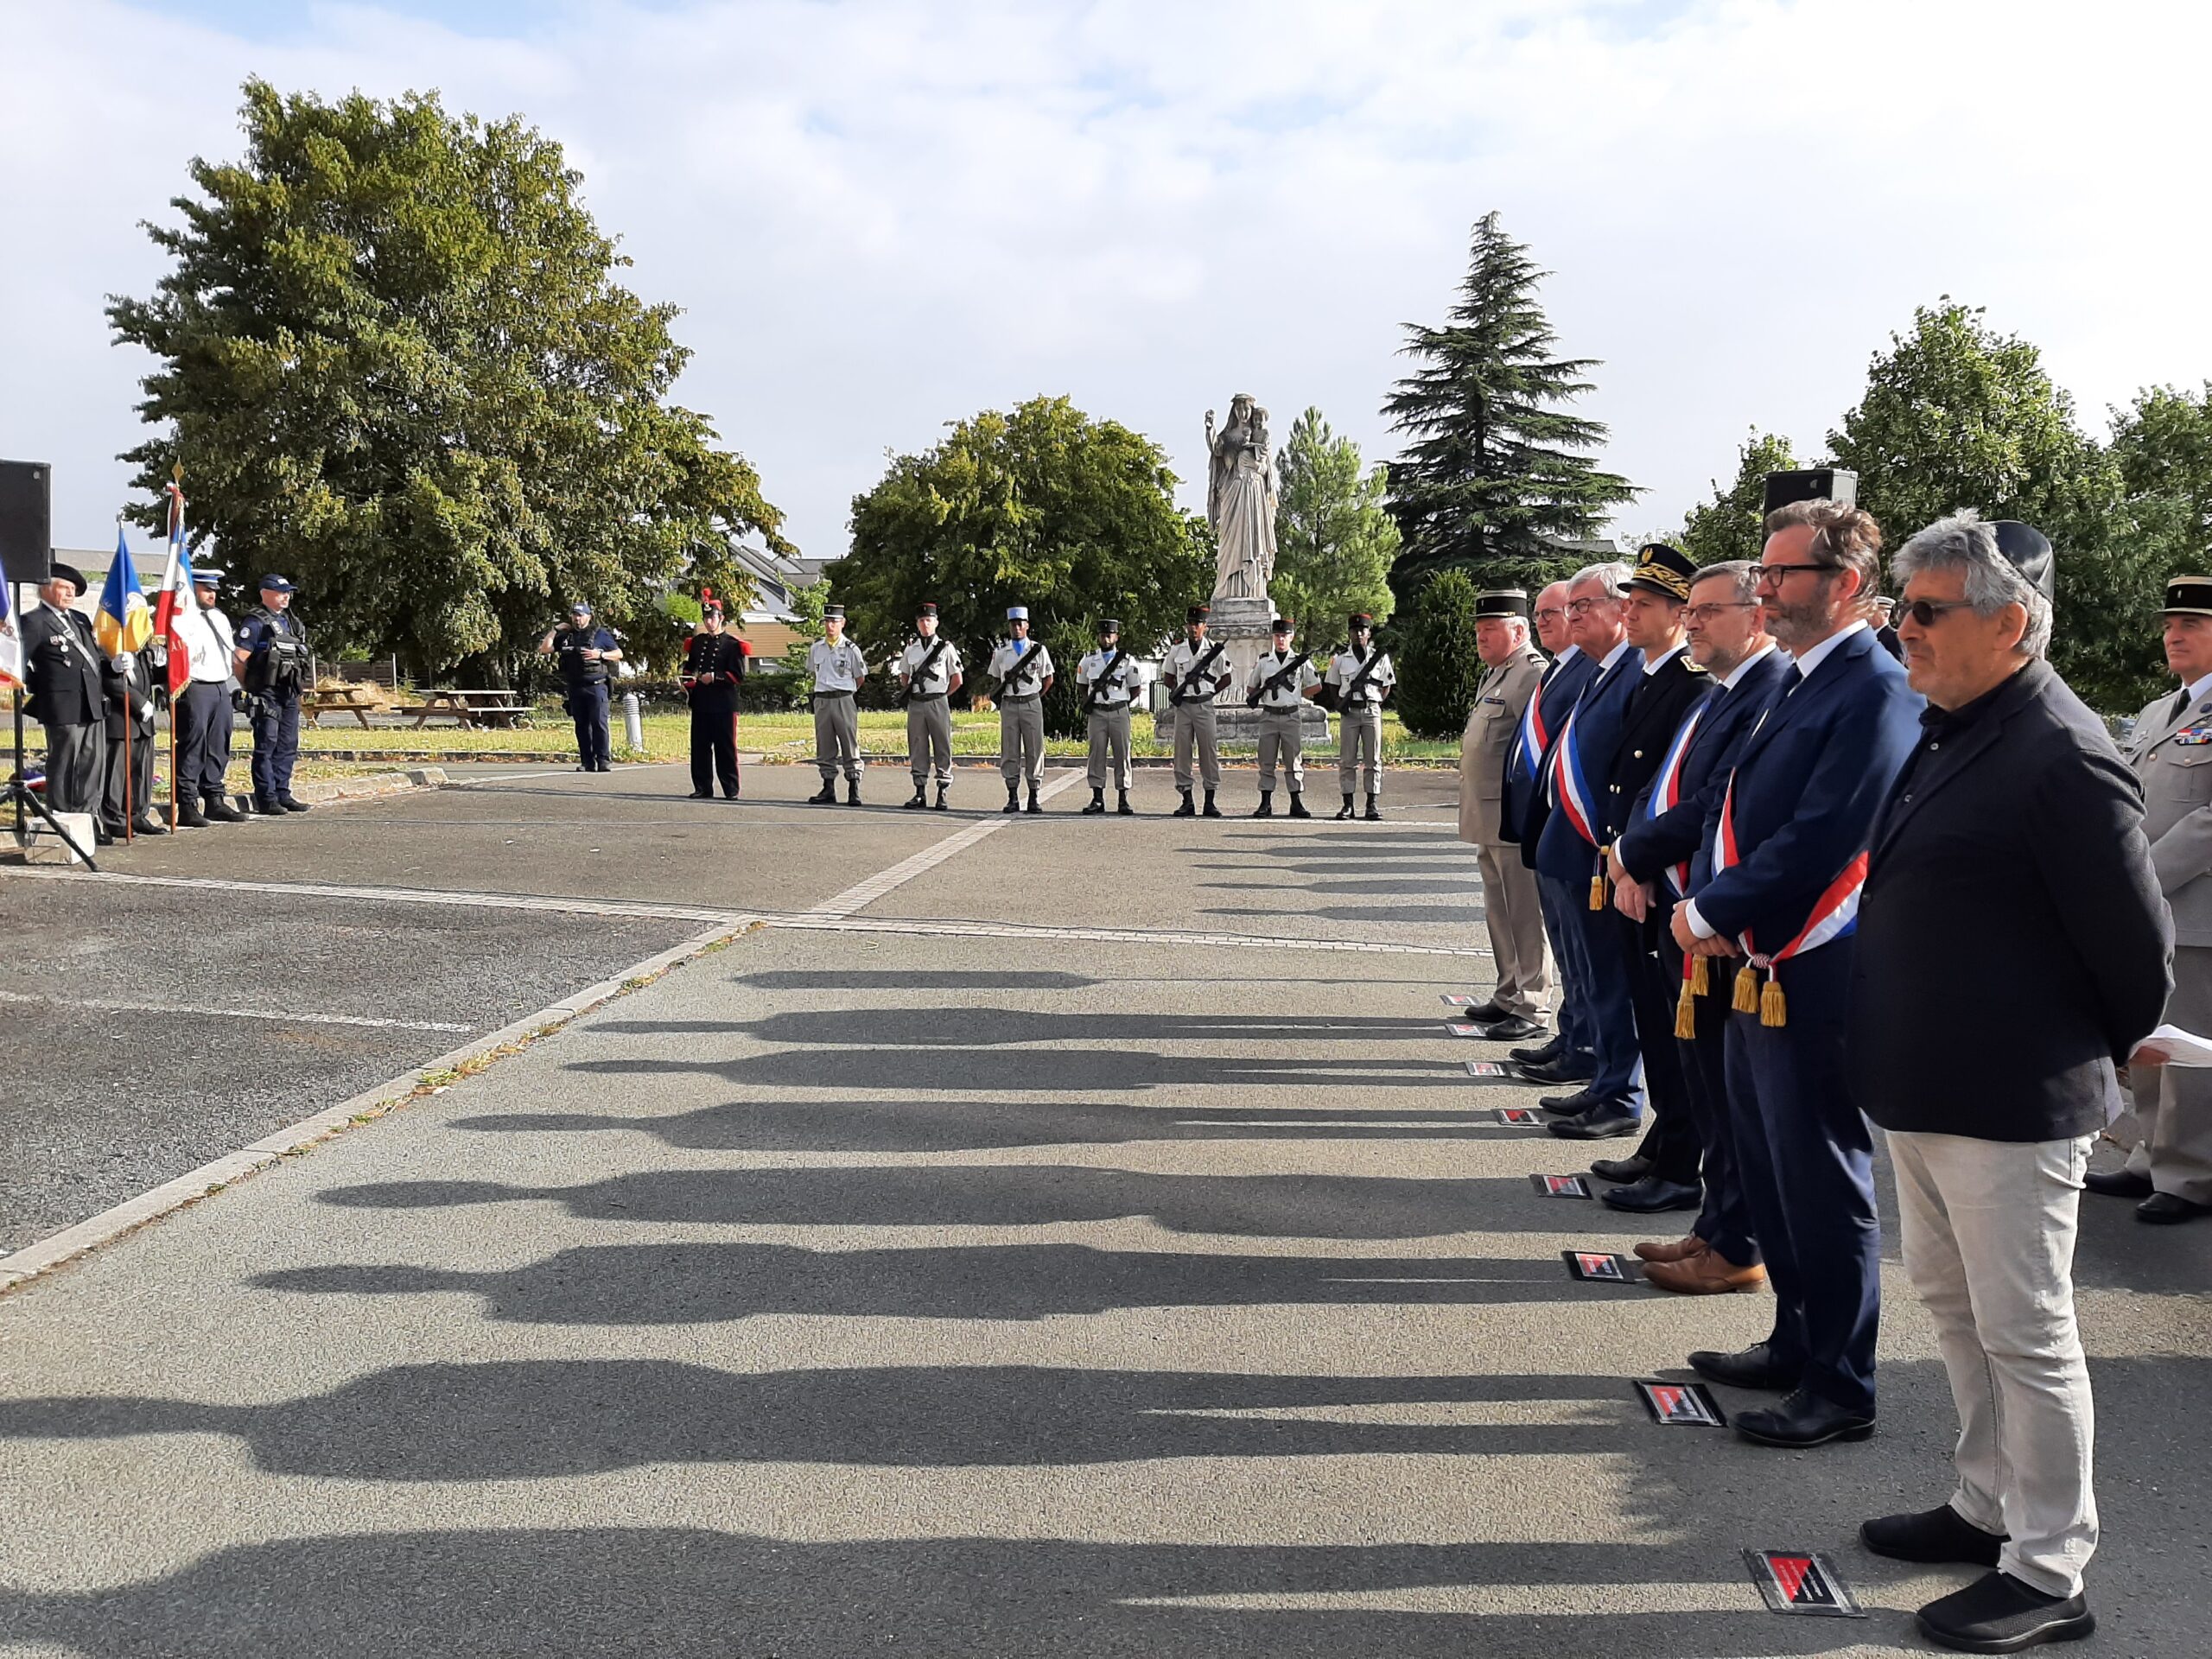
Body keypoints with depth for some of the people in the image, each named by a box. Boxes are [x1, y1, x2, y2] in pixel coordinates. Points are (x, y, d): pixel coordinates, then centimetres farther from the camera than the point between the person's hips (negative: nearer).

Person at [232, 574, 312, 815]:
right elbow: (237, 660, -12)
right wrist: (253, 687, -5)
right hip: (267, 695, -8)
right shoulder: (255, 623, -8)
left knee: (288, 746, 10)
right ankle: (266, 799, -3)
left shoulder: (291, 622, 16)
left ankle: (282, 794, 17)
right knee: (266, 746, -5)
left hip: (290, 695, 8)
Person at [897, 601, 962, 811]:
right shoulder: (910, 648, 11)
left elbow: (958, 680, 3)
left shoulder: (946, 647, 0)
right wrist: (908, 693, 11)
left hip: (938, 704, -4)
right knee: (917, 749, 6)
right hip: (915, 705, 4)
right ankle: (920, 792, 12)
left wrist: (941, 696, 6)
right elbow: (904, 676, 23)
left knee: (942, 749, -2)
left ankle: (942, 794, 1)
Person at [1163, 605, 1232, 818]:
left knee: (1209, 751, -2)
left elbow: (1227, 677, 10)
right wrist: (1180, 690, 0)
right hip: (1183, 706, 2)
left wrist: (1211, 692, 2)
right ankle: (1187, 801, 7)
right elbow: (1167, 677, 15)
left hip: (1205, 706, -1)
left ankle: (1210, 802, 4)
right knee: (1182, 752, 1)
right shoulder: (1177, 650, 7)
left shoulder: (1214, 649, 2)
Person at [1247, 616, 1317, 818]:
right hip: (1269, 716, 1)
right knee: (1266, 761, 1)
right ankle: (1265, 804, 5)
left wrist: (1296, 695, 1)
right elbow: (1252, 689, 16)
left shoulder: (1301, 661, 4)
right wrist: (1257, 694, -5)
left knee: (1294, 761, 2)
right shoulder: (1263, 662, 7)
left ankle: (1296, 803, 8)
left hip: (1292, 716, -1)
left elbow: (1315, 686, 10)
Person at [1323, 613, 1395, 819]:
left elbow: (1387, 686, 11)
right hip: (1349, 712, 0)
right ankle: (1347, 804, 5)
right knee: (1347, 759, 1)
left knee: (1372, 759, 1)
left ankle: (1373, 804, 5)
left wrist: (1375, 702, 0)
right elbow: (1332, 684, 13)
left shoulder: (1380, 656, 5)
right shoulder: (1340, 657, 5)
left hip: (1372, 711, 0)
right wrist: (1341, 704, 1)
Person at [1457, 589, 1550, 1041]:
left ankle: (1532, 1009, 2)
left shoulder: (1534, 675, -14)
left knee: (1524, 917, -4)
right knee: (1499, 914, 17)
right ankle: (1508, 996, 28)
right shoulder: (1494, 674, 18)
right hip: (1489, 819, 10)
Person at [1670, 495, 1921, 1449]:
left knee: (1822, 1186, 2)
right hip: (1758, 972, 9)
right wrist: (1717, 919, -1)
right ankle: (1797, 1344, 35)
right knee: (1770, 1173, 19)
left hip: (1815, 980, -9)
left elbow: (1819, 840, -23)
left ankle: (1840, 1389, 17)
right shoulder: (1796, 681, 13)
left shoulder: (1875, 693, -16)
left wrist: (1711, 911, -15)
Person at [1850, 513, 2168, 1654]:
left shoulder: (2061, 757, -21)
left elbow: (2138, 946, -15)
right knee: (1952, 1302, 22)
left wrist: (2097, 1057, 1)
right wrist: (1902, 1060, 17)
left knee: (2025, 1333, 5)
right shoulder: (1948, 730, 7)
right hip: (1924, 1090, 9)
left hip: (2012, 1106, -9)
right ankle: (1990, 1507, 40)